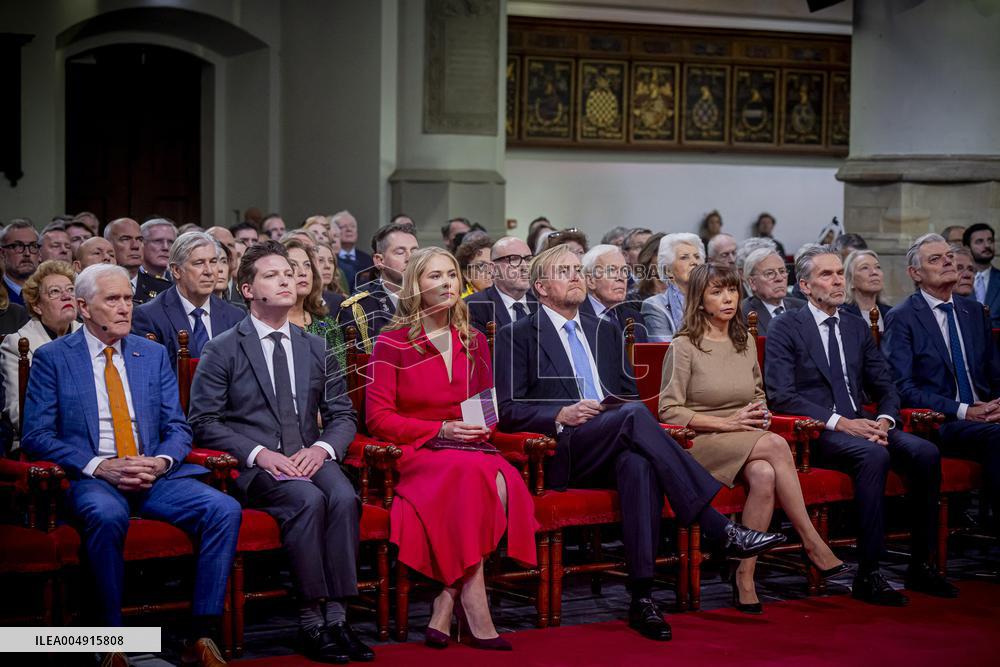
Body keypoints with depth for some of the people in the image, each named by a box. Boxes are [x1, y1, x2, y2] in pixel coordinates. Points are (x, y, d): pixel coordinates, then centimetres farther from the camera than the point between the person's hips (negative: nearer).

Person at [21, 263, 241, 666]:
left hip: (155, 473, 4)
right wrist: (98, 466, -16)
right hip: (91, 479, -4)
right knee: (107, 515, -39)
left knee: (224, 509, -23)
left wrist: (160, 462, -11)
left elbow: (178, 428, 13)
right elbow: (36, 436, -2)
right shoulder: (53, 357, 5)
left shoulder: (153, 355, 17)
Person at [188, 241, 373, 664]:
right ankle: (310, 622, -27)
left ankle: (335, 617, -28)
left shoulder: (316, 348, 18)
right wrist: (258, 453, -15)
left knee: (344, 497, -30)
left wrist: (322, 447, -7)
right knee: (308, 500, -33)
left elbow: (342, 415, 16)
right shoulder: (222, 351, 5)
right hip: (251, 467, -4)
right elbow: (203, 421, -2)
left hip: (308, 459, 4)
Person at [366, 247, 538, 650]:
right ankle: (475, 613, -33)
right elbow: (378, 419, -2)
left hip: (470, 448, 4)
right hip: (414, 453, -4)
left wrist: (481, 428, -2)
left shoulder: (473, 342, 17)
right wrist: (440, 430, -13)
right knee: (473, 474, -36)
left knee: (502, 480, -32)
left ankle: (445, 611, -27)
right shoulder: (392, 343, 3)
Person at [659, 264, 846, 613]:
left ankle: (745, 577, -27)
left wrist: (759, 412, 3)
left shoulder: (746, 342, 15)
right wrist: (727, 423, -14)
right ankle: (812, 542, -24)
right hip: (700, 444, -5)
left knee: (764, 475, -33)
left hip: (746, 445, 5)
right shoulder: (684, 346, -4)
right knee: (776, 445, -32)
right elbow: (669, 411, -8)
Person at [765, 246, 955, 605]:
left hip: (859, 425, 6)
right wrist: (839, 422, -19)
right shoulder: (785, 328, -1)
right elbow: (781, 396, -12)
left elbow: (885, 386, 17)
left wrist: (885, 420, -7)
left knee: (926, 452, -20)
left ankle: (920, 565, -12)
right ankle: (868, 573, -31)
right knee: (874, 455, -35)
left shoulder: (858, 327, 18)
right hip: (814, 434, -6)